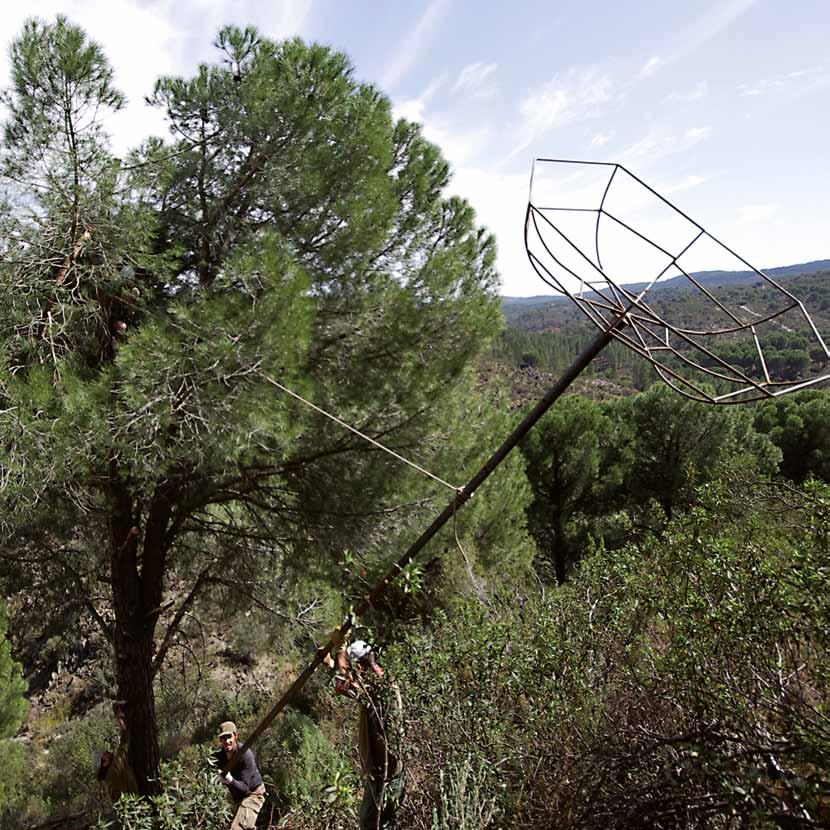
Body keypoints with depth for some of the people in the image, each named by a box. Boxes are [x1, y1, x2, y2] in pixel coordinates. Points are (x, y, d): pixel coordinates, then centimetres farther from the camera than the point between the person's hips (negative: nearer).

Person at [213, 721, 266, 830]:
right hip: (237, 796, 7)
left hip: (252, 794, -7)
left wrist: (230, 781, -50)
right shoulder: (219, 755, -13)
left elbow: (245, 788, -33)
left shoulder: (246, 755, -31)